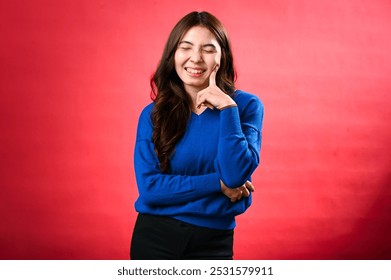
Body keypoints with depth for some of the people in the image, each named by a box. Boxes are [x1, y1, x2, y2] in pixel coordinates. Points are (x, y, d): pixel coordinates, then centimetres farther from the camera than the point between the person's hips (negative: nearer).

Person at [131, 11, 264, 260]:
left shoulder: (246, 105, -6)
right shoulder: (152, 114, -4)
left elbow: (237, 175, -17)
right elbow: (149, 187, -12)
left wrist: (227, 108, -20)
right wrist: (219, 184, -15)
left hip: (213, 242, 0)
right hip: (154, 237, 0)